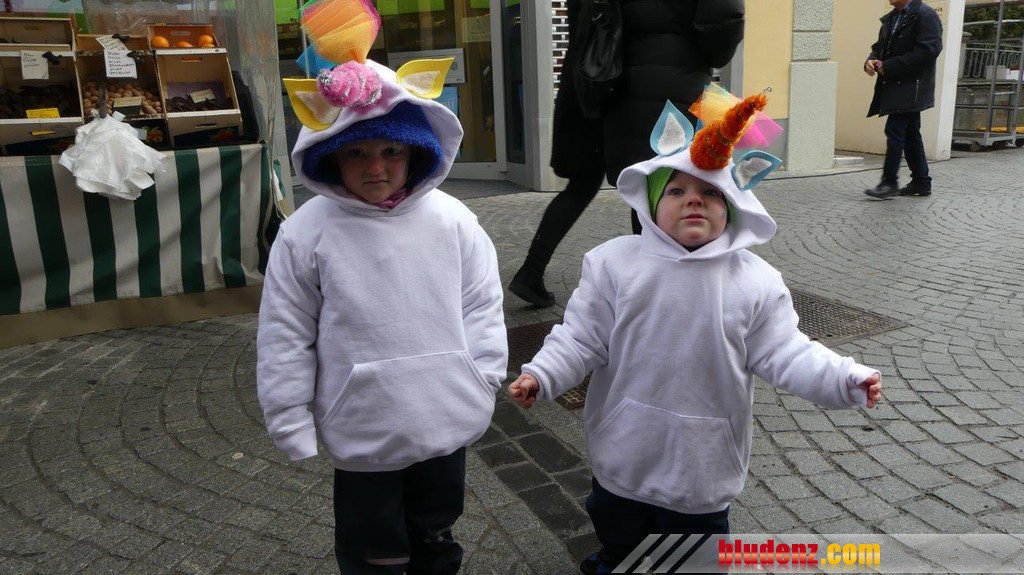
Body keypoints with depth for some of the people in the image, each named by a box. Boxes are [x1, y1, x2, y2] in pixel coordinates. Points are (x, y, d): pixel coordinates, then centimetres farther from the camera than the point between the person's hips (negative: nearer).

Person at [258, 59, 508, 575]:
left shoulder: (452, 219, -7)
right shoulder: (307, 232, -12)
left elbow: (481, 306, 0)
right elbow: (285, 338, -7)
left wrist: (482, 380, -2)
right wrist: (292, 424, -5)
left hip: (447, 421, 2)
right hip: (363, 431, -2)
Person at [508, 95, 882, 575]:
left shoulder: (756, 282, -11)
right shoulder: (614, 262, -13)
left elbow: (785, 353, -8)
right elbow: (582, 337, -10)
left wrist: (846, 379, -20)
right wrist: (542, 375, -20)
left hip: (703, 464, 0)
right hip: (624, 453, 1)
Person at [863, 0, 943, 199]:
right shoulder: (890, 18, 15)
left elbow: (928, 51, -19)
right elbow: (880, 46, 21)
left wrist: (889, 66, -19)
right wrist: (871, 61, -4)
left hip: (910, 88, -9)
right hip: (893, 86, 9)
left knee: (894, 131, -12)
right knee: (910, 134, 13)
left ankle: (889, 182, -8)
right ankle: (921, 182, 21)